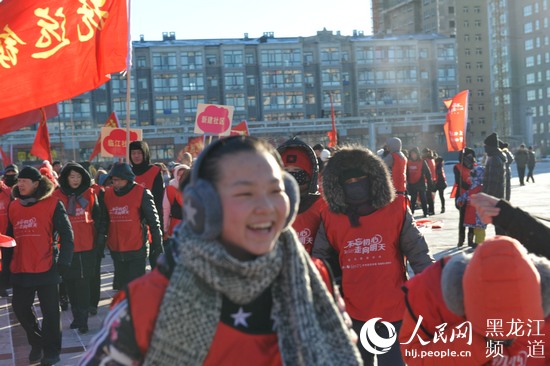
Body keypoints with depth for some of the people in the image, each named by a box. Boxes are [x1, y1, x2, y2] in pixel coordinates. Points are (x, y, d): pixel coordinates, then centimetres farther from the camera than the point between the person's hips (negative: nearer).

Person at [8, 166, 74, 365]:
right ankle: (37, 343, 33)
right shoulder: (14, 206, 8)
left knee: (50, 311, 3)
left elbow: (66, 235, -6)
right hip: (20, 270, 5)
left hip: (46, 269, -5)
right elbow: (10, 237, 16)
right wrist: (6, 263, 14)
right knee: (20, 308, 11)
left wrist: (63, 261, -11)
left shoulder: (53, 204, -7)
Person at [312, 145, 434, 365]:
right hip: (352, 313, 2)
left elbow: (418, 254, -3)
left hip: (392, 310, -2)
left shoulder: (396, 210, -8)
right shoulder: (331, 218, -3)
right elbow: (321, 261, 6)